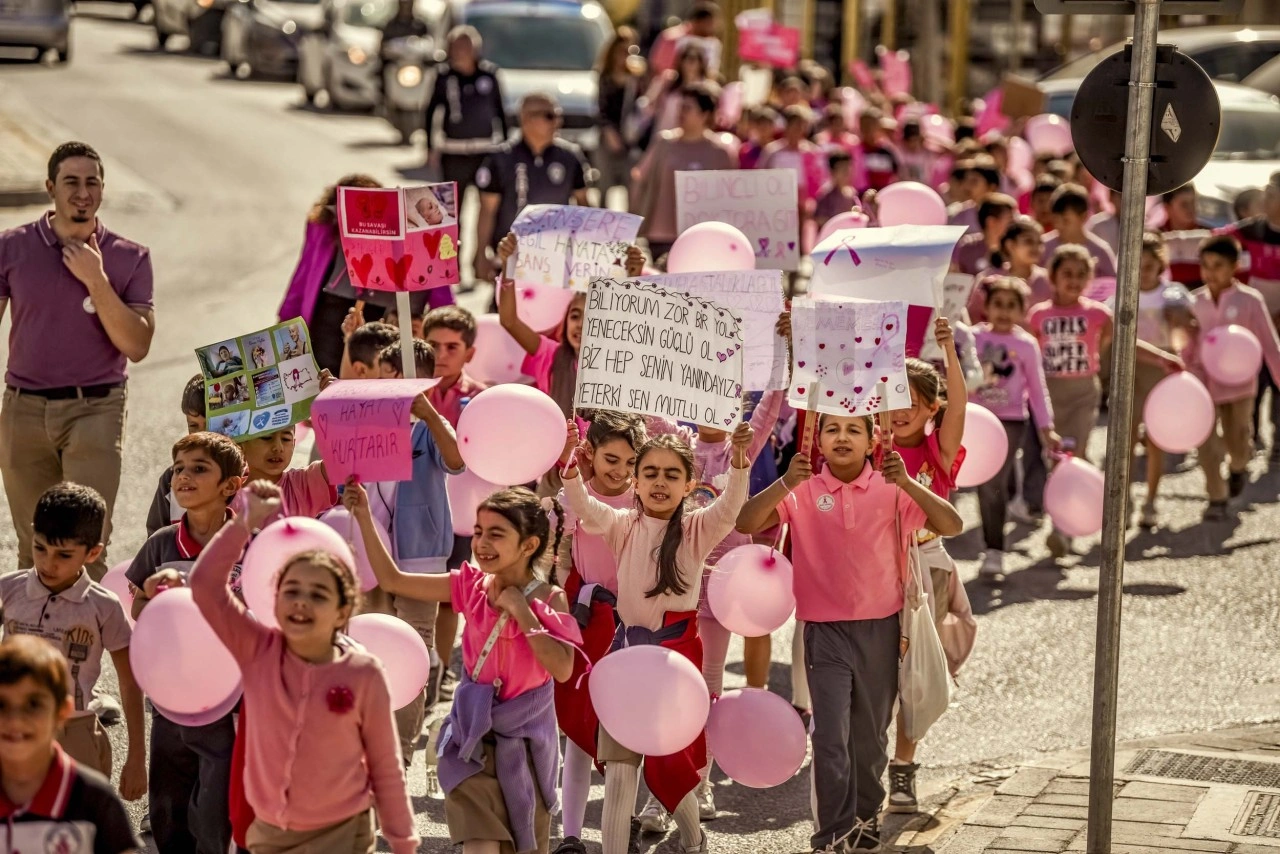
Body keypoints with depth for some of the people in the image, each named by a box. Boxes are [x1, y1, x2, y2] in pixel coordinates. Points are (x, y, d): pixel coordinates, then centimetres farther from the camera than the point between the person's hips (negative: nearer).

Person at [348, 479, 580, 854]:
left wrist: (521, 611, -22)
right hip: (475, 736, 1)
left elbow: (562, 668, -24)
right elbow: (392, 580, -1)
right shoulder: (471, 586, -4)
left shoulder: (548, 598, -10)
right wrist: (364, 518, -8)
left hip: (525, 738, 0)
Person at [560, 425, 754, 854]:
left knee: (669, 761, 5)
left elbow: (729, 507, -22)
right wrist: (570, 467, -37)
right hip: (627, 647, 2)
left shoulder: (698, 528, -3)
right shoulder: (624, 525, 1)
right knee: (618, 769, -2)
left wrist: (739, 463, -41)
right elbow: (585, 509, -16)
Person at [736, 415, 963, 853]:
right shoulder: (803, 491, -2)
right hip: (825, 631, -1)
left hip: (881, 627, 2)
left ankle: (865, 817, 35)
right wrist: (785, 483, -27)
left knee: (870, 734, 15)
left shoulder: (891, 490, -1)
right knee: (830, 736, -9)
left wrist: (907, 483, -25)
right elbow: (745, 524, -13)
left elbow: (951, 526, -11)